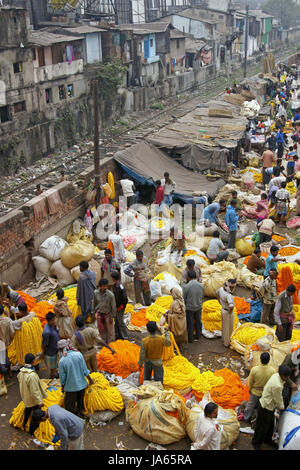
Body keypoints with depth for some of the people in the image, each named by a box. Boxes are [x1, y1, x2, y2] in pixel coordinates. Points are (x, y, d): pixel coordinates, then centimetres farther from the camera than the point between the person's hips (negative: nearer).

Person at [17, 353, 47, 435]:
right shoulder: (32, 376, -37)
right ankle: (32, 431, 29)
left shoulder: (21, 372, -11)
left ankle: (24, 425, 50)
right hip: (34, 400, -8)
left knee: (28, 410, 31)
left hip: (25, 397, 8)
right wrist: (39, 402, -18)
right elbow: (34, 391, -30)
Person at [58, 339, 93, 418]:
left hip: (71, 387, -3)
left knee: (70, 405, 17)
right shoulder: (78, 354, -16)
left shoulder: (62, 361, -22)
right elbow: (84, 369, -7)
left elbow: (62, 377, -11)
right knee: (81, 400, 26)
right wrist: (89, 379, 8)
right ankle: (80, 413, 43)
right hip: (81, 384, 3)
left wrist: (62, 386, 7)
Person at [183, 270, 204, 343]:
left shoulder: (186, 287, -24)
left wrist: (184, 306, 8)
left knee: (190, 323, 13)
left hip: (189, 308, -3)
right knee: (198, 322, 23)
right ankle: (198, 335, 40)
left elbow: (184, 299, -12)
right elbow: (202, 297, 3)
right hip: (198, 307, 3)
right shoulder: (201, 285, -12)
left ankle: (190, 338, 27)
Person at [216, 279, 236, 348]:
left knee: (224, 326, 29)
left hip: (223, 310, 8)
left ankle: (223, 339, 50)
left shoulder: (221, 289, -11)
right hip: (228, 313, -8)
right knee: (228, 328, 15)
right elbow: (231, 306, -50)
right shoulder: (228, 295, -37)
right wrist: (230, 312, -28)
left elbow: (217, 293, 13)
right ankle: (227, 343, 33)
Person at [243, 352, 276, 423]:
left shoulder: (254, 369, -30)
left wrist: (250, 389, 8)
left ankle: (246, 418, 44)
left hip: (255, 391, 0)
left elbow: (250, 382, -13)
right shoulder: (273, 371, -29)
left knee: (251, 404, 24)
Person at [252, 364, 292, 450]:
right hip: (265, 408, -9)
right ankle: (256, 443, 36)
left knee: (270, 425, 28)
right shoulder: (277, 386, -37)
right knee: (262, 427, 13)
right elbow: (278, 400, -20)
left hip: (270, 405, 9)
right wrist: (282, 408, -2)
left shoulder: (276, 375, -10)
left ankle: (268, 440, 50)